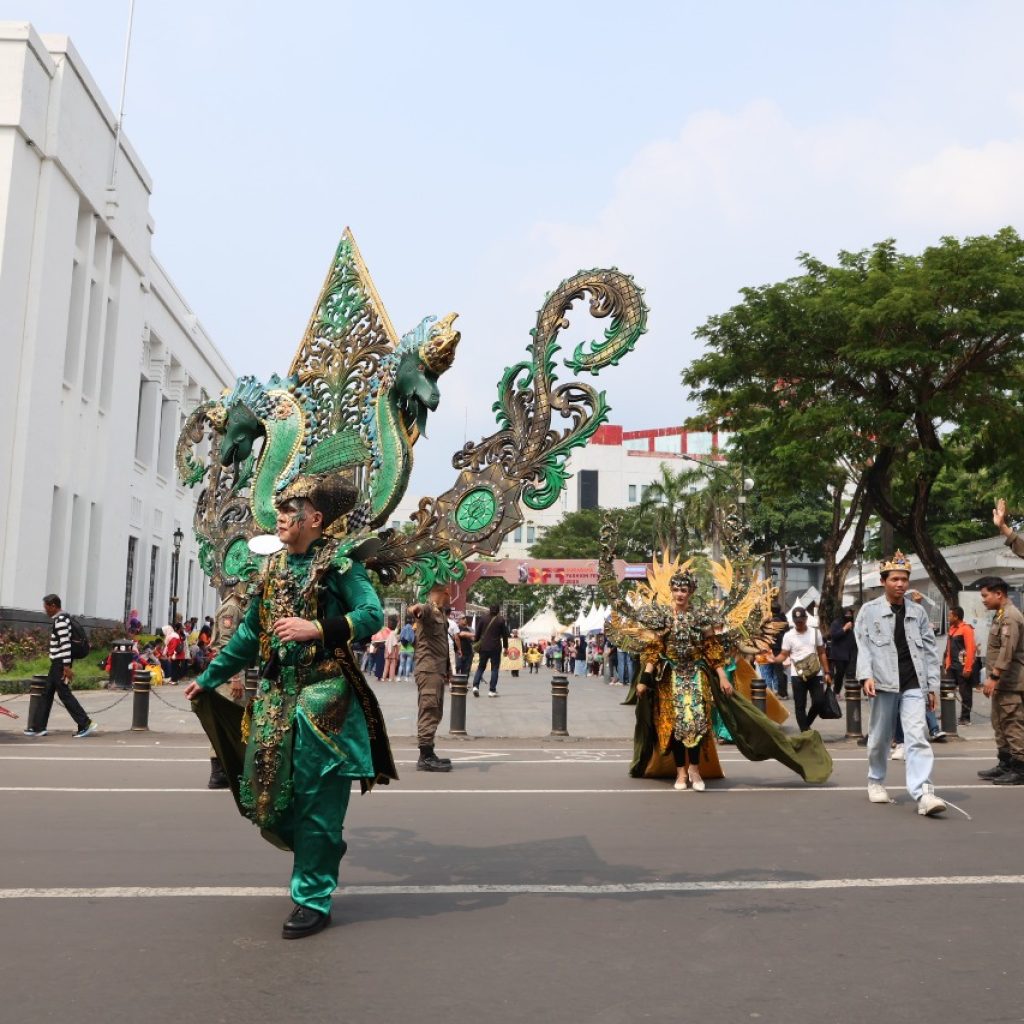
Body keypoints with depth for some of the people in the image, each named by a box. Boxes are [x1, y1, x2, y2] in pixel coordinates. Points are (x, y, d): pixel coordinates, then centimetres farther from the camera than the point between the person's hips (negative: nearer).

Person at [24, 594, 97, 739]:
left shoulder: (60, 620, -17)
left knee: (64, 694, -7)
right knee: (47, 693, 12)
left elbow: (65, 643, -23)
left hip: (60, 663, -10)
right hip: (58, 662, 10)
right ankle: (39, 727, 17)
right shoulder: (60, 618, 16)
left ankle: (86, 724, -5)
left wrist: (67, 666, -25)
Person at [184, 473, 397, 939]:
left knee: (315, 799, -2)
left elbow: (373, 614, -17)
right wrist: (207, 679, 20)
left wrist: (316, 629, -25)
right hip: (275, 695, 7)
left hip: (323, 699, -6)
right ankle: (323, 849, 34)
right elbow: (250, 634, 19)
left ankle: (313, 899, 10)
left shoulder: (338, 562, -7)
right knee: (264, 795, 7)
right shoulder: (273, 566, 13)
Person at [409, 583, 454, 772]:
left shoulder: (441, 613, 21)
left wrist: (447, 669, 31)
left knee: (435, 713, 14)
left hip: (439, 670, 10)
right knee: (429, 712, -11)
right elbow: (421, 610, -36)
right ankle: (425, 757, -11)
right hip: (428, 669, -10)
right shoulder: (428, 610, -9)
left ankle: (428, 754, 22)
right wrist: (416, 609, -60)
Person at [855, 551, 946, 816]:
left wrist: (932, 685, 9)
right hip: (885, 684, -1)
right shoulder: (869, 611, 5)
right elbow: (863, 646, -2)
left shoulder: (918, 612, 13)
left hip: (913, 684, 1)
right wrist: (866, 676, -15)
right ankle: (876, 782, 31)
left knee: (917, 736, -12)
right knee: (880, 737, 10)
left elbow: (929, 649, 13)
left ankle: (923, 794, -18)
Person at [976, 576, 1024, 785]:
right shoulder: (1000, 615, 18)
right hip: (1001, 683, 11)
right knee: (1000, 724, 15)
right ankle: (1005, 765, 22)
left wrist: (994, 676, -24)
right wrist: (992, 678, 21)